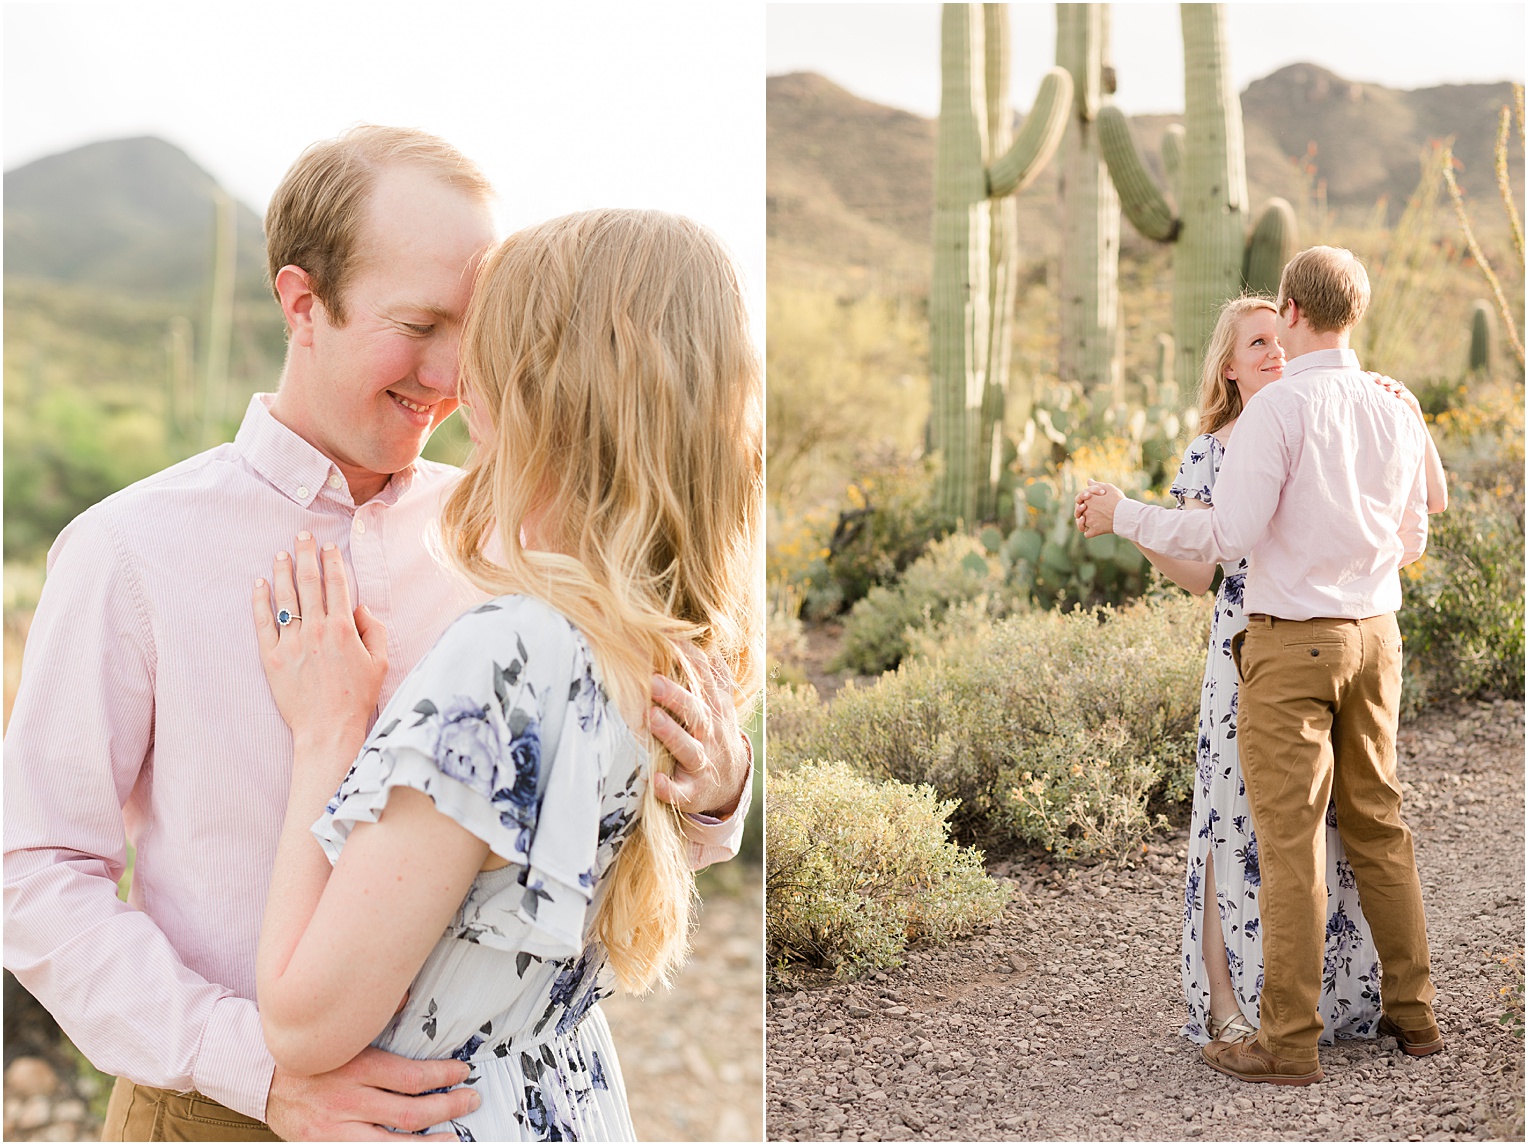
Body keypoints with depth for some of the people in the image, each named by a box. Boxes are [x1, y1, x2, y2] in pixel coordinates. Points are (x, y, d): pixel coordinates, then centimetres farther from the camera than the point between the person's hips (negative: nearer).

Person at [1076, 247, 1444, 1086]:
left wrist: (1122, 515, -7)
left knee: (1289, 839, -2)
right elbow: (1410, 543, 16)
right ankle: (1412, 1011, 24)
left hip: (1290, 643, -6)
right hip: (1374, 637, 7)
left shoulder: (1279, 407, -13)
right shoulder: (1395, 415, 7)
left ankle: (1289, 1041, 3)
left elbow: (1230, 534, -19)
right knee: (1377, 824, 16)